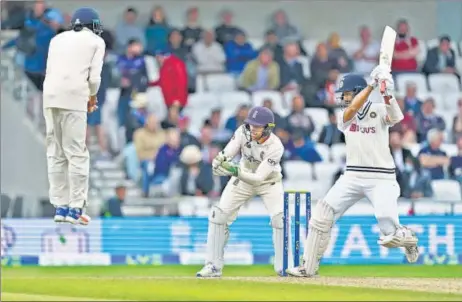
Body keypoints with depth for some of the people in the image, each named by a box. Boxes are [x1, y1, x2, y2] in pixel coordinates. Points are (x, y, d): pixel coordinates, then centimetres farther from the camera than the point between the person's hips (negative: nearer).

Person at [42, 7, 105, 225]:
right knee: (77, 154, -2)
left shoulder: (58, 39, 23)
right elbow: (94, 77, 0)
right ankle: (75, 208, -7)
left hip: (50, 97, 5)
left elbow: (50, 71, 14)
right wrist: (93, 97, 20)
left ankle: (60, 206, 7)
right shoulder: (97, 41, 11)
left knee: (56, 153, 8)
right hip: (74, 98, -5)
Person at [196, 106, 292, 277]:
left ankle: (284, 267, -4)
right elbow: (225, 156, -21)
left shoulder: (275, 147, -32)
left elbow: (259, 178, -36)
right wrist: (219, 162, -45)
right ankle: (213, 266, 3)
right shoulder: (244, 132, -23)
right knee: (218, 216, -6)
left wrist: (236, 171, -51)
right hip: (242, 177, 3)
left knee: (280, 219, -20)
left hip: (269, 181, -3)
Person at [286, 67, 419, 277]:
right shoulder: (345, 116, 7)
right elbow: (353, 108, -16)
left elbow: (395, 118, -25)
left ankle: (407, 238, 19)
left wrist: (387, 94, -43)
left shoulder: (379, 110, -3)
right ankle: (308, 267, -1)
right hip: (352, 176, 4)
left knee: (388, 228, -19)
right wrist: (371, 84, -24)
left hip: (381, 178, -4)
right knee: (322, 213, -9)